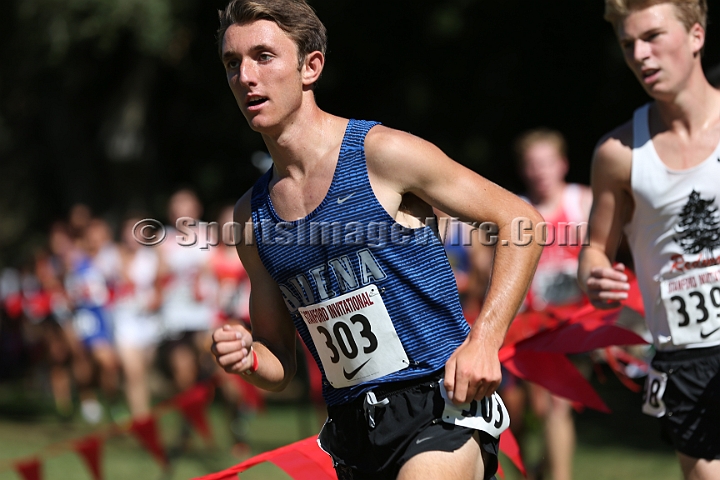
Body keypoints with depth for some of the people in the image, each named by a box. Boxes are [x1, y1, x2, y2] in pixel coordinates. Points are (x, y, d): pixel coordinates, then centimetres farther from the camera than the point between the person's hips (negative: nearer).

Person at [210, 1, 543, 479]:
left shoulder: (384, 154, -8)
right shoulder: (251, 216, 8)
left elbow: (521, 222, -4)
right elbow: (281, 366, 15)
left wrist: (483, 341, -13)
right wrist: (249, 358, -9)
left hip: (440, 408, -6)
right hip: (353, 432, 6)